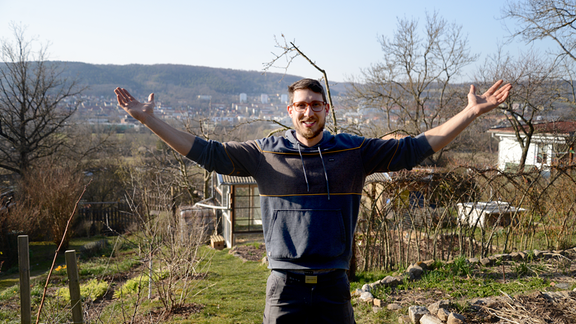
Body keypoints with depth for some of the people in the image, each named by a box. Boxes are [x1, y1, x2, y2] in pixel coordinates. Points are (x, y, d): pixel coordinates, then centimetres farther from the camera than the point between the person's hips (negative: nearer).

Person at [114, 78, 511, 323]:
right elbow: (207, 152, -2)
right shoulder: (265, 153, -2)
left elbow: (415, 148, 0)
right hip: (285, 287, -1)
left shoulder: (355, 151, 1)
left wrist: (472, 112, -4)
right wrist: (149, 119, -6)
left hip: (334, 286, 1)